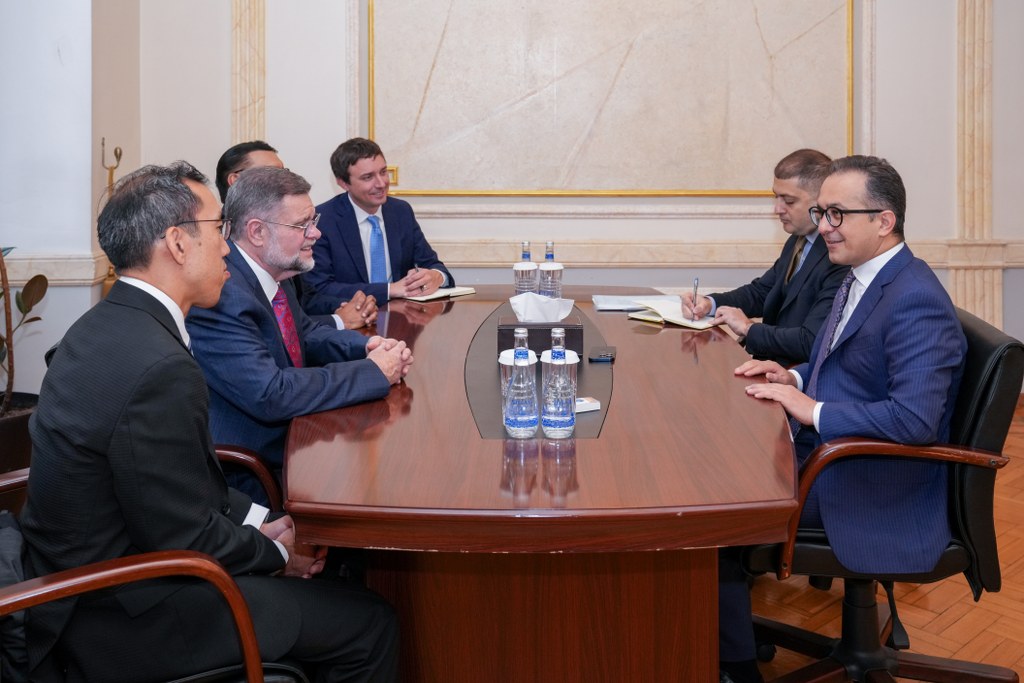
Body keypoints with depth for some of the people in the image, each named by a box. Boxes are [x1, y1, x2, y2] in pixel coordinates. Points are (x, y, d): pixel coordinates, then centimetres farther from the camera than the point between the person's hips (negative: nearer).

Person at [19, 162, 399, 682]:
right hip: (123, 618, -10)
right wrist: (275, 552, -4)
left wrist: (258, 521, 5)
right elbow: (186, 540, -21)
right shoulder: (160, 367, -29)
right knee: (370, 625, -4)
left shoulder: (105, 327, 2)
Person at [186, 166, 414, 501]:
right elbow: (270, 395, -30)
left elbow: (307, 334, 18)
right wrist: (374, 371, -22)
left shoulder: (272, 271, 2)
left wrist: (369, 347, -3)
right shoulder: (221, 296, -25)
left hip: (290, 436, 8)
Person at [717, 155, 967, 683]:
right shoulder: (859, 279, 8)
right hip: (823, 452, 9)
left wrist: (811, 410, -24)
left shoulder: (916, 303, -22)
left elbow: (914, 418, -31)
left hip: (874, 491, -9)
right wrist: (793, 378, 2)